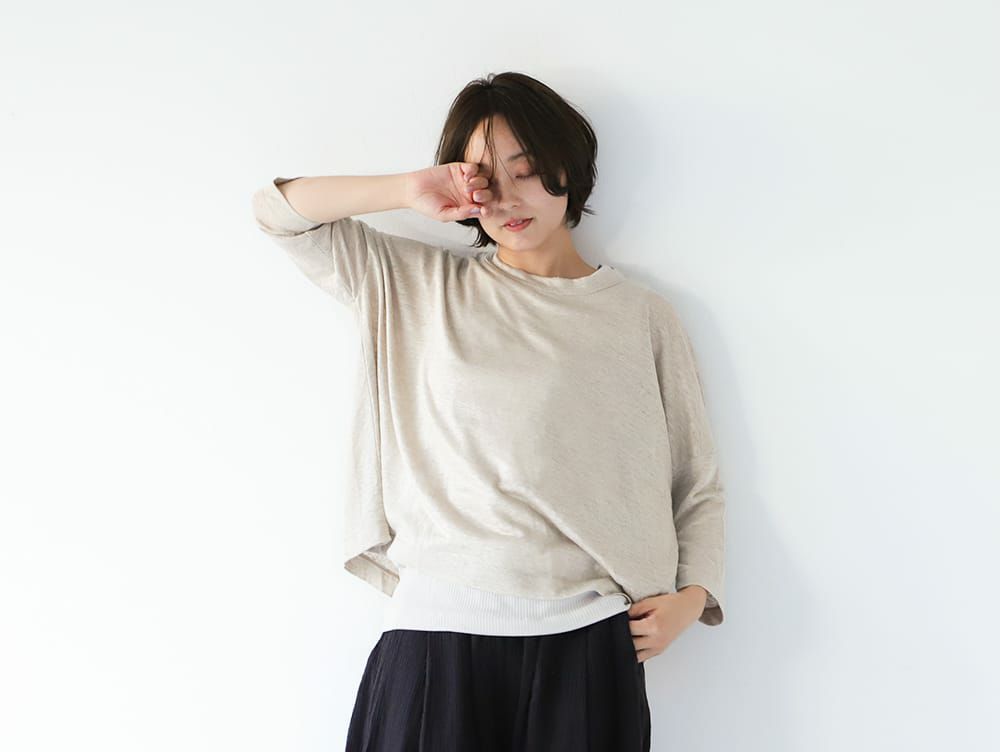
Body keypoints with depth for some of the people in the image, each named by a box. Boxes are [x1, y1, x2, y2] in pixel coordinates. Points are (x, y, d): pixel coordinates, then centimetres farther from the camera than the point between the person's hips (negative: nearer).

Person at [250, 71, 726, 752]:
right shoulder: (421, 288, 11)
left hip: (587, 639, 0)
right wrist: (408, 191, -1)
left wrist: (693, 595, -6)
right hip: (439, 627, 0)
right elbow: (278, 211, 11)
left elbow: (699, 486, 10)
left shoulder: (643, 317, 8)